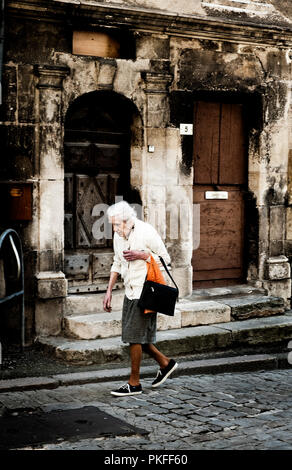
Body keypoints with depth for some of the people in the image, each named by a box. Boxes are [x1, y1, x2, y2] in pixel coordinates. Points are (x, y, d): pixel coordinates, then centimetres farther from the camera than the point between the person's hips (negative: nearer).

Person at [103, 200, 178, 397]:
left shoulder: (147, 232, -14)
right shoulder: (118, 235, 6)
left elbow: (165, 259, -9)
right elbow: (117, 264, 17)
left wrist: (142, 255, -21)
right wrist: (109, 291, 12)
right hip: (130, 292, 7)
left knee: (135, 337, -5)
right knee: (136, 336, 10)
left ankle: (134, 383, 6)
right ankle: (165, 363, 29)